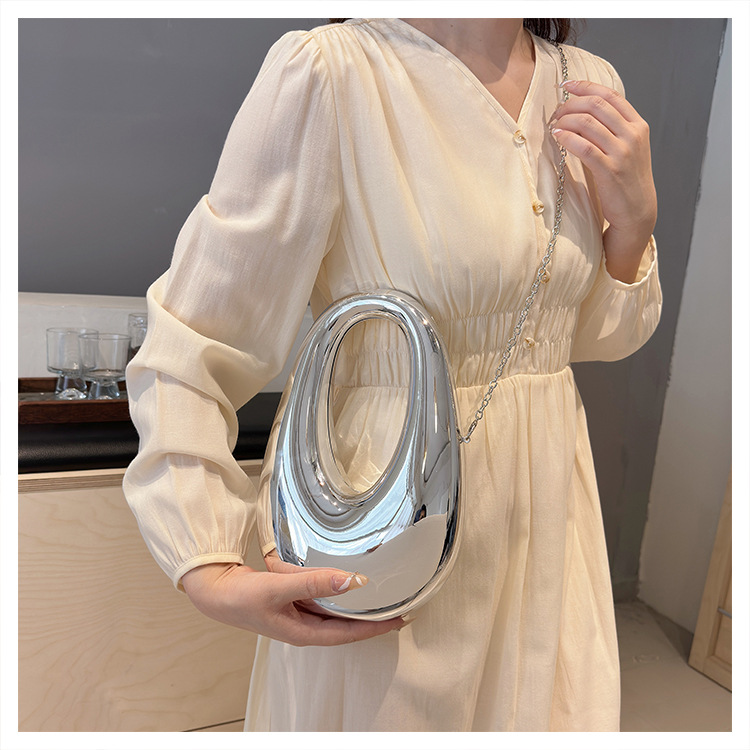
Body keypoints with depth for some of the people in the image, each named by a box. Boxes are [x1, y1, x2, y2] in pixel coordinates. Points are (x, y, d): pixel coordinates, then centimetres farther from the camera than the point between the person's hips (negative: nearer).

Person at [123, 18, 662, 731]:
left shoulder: (590, 84, 4)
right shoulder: (326, 70, -15)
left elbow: (596, 336, 10)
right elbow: (188, 345, -14)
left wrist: (634, 217, -7)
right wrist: (209, 572, -21)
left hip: (547, 509, 6)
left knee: (550, 716, 25)